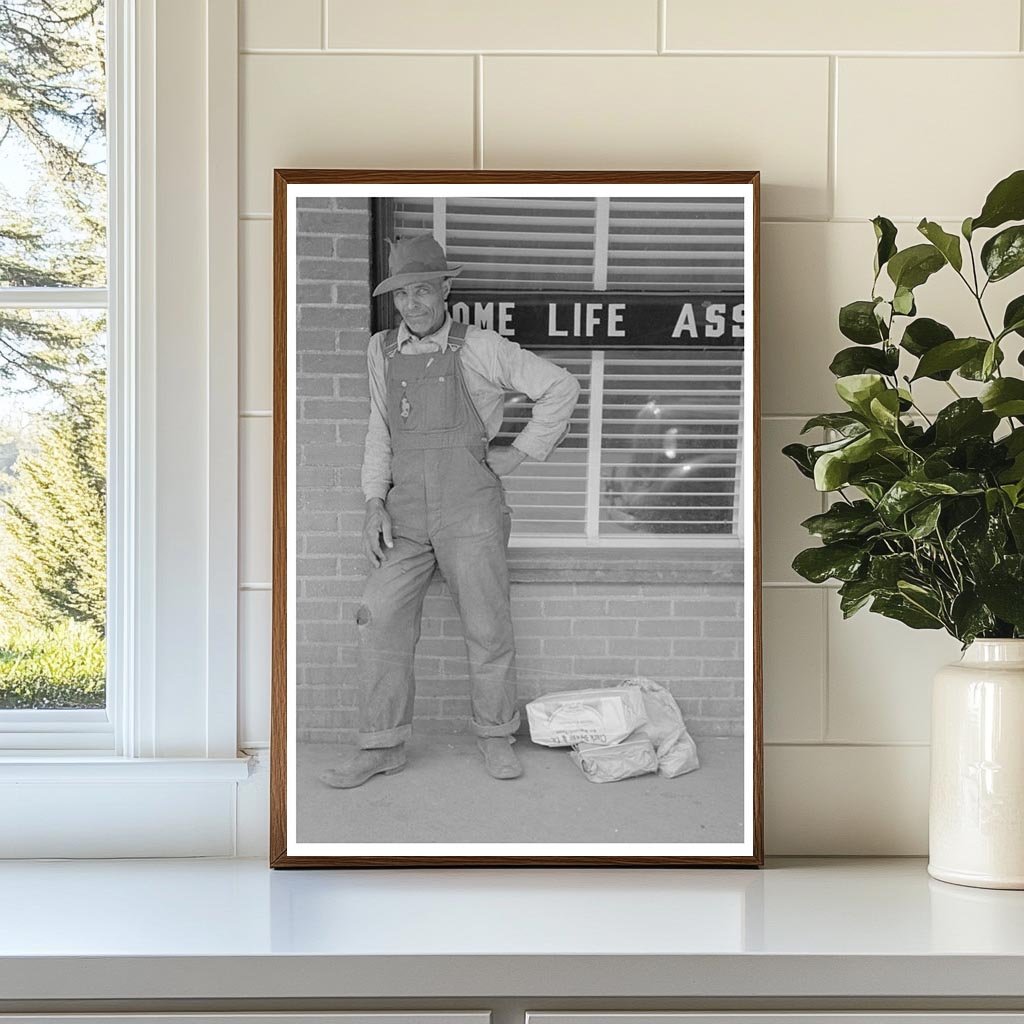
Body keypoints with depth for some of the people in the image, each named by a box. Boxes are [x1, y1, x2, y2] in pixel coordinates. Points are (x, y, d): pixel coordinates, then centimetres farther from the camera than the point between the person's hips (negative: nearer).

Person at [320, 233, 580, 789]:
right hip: (406, 511, 4)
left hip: (470, 508, -3)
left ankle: (495, 735, 19)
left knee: (487, 625, 2)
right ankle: (380, 746, 3)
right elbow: (380, 432, 16)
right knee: (381, 620, -5)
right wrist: (375, 504, 5)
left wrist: (522, 452, 0)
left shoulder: (479, 348, -1)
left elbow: (562, 387, 4)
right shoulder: (382, 350, 12)